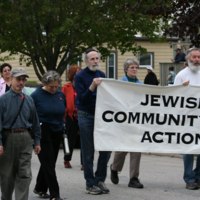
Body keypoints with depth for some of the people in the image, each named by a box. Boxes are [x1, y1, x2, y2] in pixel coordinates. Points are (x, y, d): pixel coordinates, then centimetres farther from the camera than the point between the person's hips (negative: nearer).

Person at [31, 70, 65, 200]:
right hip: (43, 133, -5)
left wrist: (62, 128, 14)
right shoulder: (36, 95, -8)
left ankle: (40, 189, 29)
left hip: (57, 133, 5)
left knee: (49, 163, 12)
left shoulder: (61, 95, 7)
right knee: (49, 164, -6)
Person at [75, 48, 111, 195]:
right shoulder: (80, 76, -6)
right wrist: (92, 86, -26)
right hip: (86, 116, -5)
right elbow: (82, 98, -14)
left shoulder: (102, 75, 9)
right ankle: (91, 184, 8)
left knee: (106, 147, 3)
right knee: (88, 152, 1)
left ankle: (100, 179, 17)